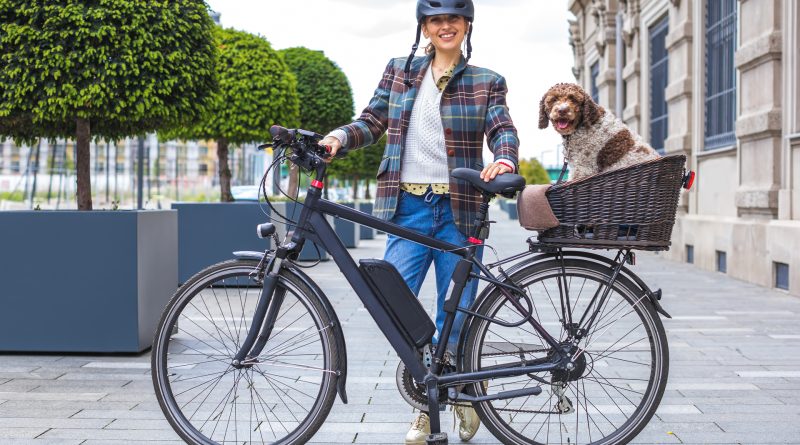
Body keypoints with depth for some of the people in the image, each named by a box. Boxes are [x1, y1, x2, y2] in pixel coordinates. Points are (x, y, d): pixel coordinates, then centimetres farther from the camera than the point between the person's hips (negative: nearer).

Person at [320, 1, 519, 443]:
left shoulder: (486, 82, 8)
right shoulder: (399, 71, 12)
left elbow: (502, 129, -3)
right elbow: (372, 122, 10)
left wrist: (504, 160, -26)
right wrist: (338, 137, -11)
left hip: (459, 210, -1)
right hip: (408, 207, 1)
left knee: (454, 318, 0)